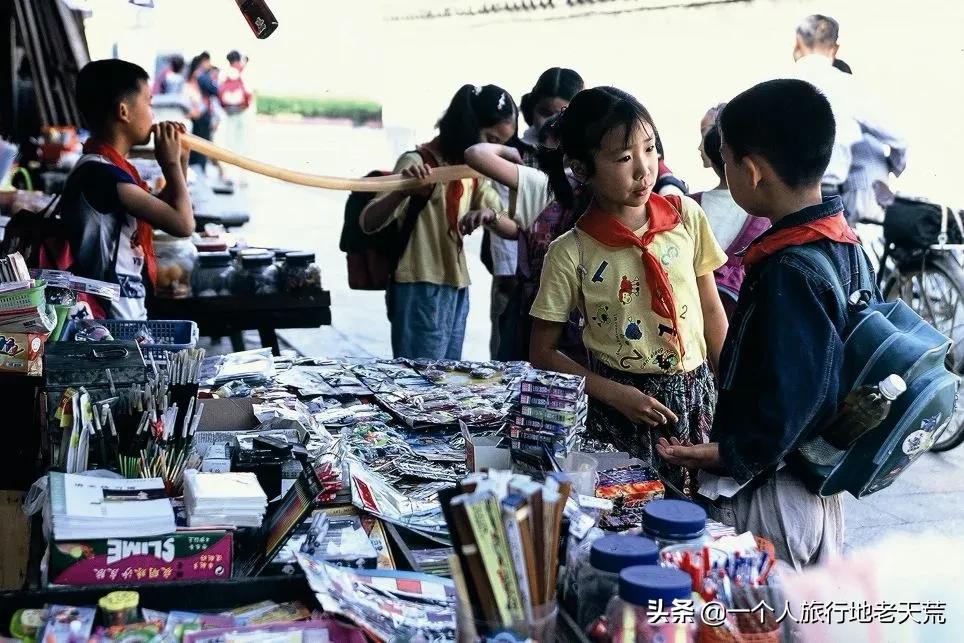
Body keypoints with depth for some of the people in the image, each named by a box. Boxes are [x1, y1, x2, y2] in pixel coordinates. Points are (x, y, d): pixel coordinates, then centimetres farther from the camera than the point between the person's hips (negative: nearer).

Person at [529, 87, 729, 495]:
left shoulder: (687, 217, -2)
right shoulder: (570, 254, -11)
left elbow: (712, 311, 7)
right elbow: (543, 354, -4)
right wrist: (616, 395, -12)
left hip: (695, 395, 3)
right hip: (621, 409, -2)